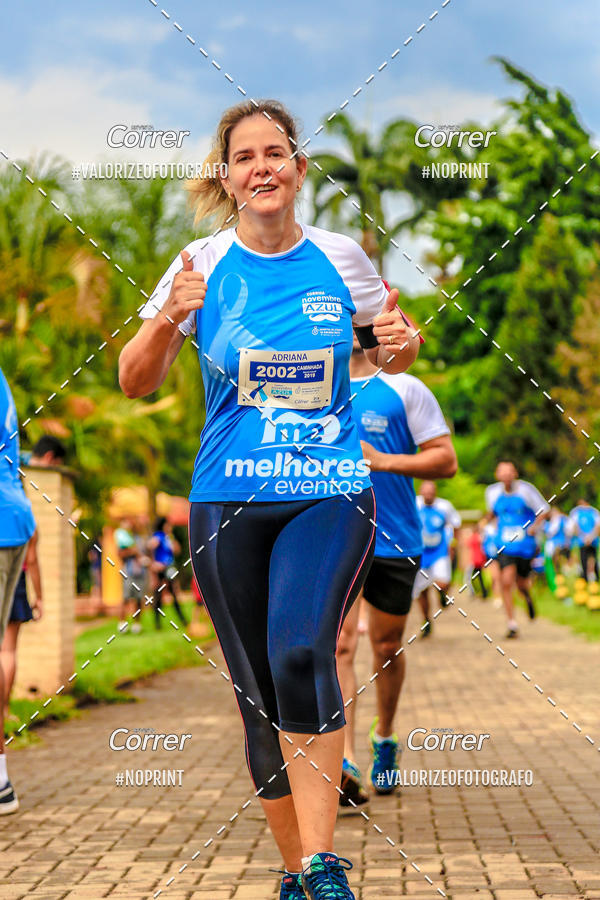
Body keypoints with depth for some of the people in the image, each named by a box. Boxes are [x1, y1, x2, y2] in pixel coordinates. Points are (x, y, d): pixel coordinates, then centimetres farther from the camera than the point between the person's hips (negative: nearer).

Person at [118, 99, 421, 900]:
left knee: (301, 653, -26)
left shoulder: (341, 257, 3)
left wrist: (401, 343, -7)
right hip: (228, 502, 2)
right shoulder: (203, 265, 1)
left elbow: (389, 354, 17)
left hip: (332, 493, -1)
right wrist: (170, 317, -16)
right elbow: (135, 384, 3)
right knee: (259, 696, 6)